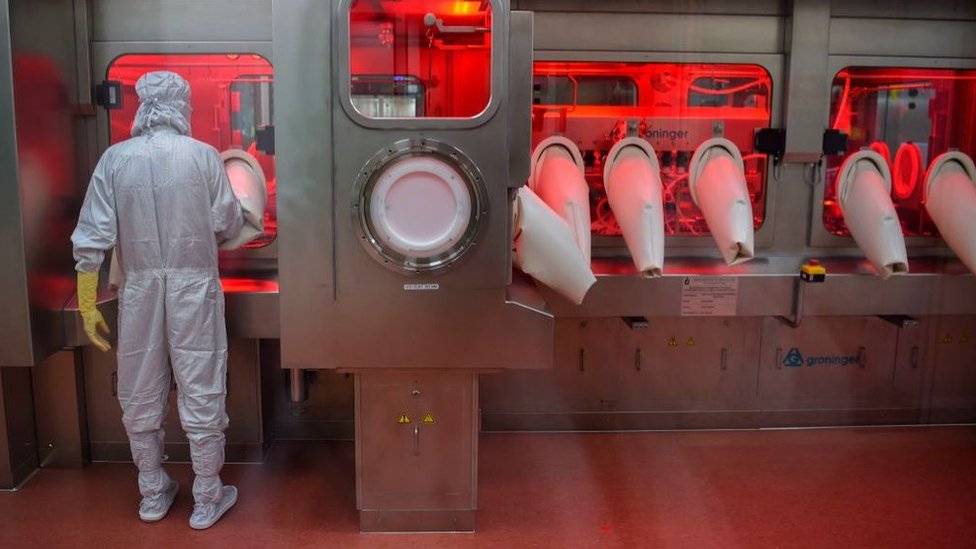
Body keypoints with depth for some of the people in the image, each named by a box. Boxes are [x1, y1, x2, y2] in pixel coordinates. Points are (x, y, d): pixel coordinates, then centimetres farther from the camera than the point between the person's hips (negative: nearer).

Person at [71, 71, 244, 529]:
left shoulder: (115, 159, -2)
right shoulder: (202, 155, -7)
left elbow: (93, 237, -4)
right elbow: (228, 224, -2)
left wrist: (87, 304, 3)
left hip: (139, 289, 2)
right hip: (193, 287, -2)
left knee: (141, 394, 15)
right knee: (200, 392, 7)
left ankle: (152, 495, 29)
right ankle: (206, 500, 18)